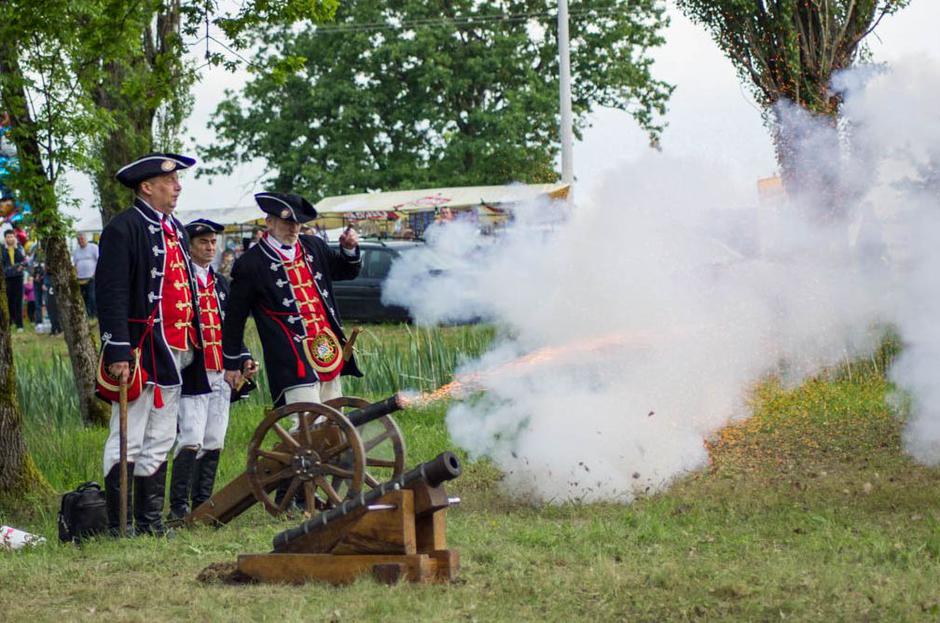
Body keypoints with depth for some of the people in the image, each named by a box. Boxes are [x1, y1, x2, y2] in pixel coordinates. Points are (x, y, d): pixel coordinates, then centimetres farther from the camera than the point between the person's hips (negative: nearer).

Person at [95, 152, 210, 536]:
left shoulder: (175, 230, 17)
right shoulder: (124, 228, -10)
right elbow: (111, 295, -16)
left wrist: (193, 348, 21)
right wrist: (117, 352, -22)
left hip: (174, 355, 9)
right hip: (140, 354, -9)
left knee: (160, 442, 12)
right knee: (128, 442, -5)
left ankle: (150, 520, 18)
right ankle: (120, 524, -2)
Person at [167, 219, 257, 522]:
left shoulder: (221, 283, 19)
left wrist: (244, 359, 12)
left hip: (220, 374, 7)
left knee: (214, 442, 8)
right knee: (191, 440, -14)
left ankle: (203, 503, 15)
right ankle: (179, 507, -11)